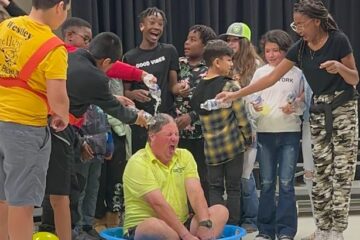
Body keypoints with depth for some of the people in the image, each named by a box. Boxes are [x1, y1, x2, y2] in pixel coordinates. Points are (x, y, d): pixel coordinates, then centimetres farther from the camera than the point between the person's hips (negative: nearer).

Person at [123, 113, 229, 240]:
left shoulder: (184, 156, 7)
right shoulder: (138, 163, -11)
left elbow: (195, 192, -7)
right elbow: (158, 204, -21)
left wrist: (205, 225, -24)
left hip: (181, 224, 6)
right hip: (142, 228, -5)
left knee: (221, 211, -10)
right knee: (155, 226, -38)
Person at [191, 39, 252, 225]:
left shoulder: (197, 89, 5)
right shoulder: (230, 86, -10)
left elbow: (197, 115, 6)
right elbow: (242, 118, -9)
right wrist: (248, 138, 6)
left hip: (211, 147, 4)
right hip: (233, 144, -4)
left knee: (214, 188, 11)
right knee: (233, 188, 6)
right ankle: (232, 227, 8)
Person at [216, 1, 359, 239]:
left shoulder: (339, 40, -10)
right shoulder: (300, 48, 4)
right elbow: (271, 78, 4)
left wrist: (339, 67, -25)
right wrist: (236, 94, 0)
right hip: (318, 111, 5)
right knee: (321, 174, 3)